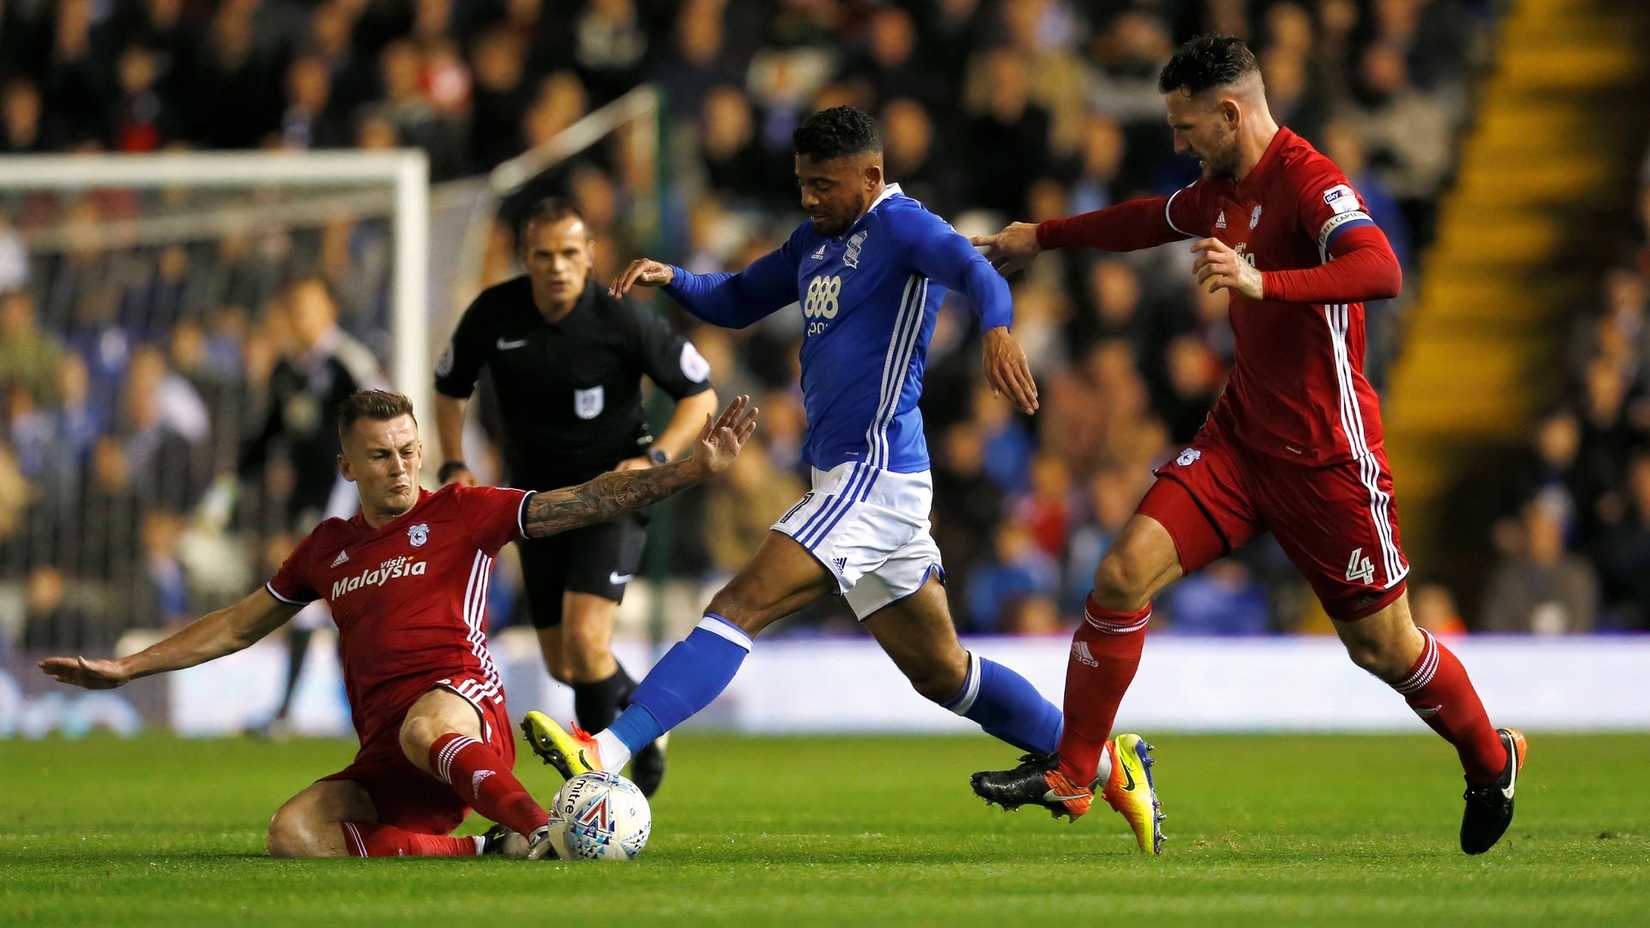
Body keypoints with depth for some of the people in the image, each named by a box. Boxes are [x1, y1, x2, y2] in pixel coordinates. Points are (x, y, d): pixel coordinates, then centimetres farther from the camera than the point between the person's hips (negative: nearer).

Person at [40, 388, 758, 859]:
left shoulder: (461, 513, 9)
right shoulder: (329, 547, 24)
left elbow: (585, 503, 1)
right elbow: (238, 625, 34)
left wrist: (693, 470, -10)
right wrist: (125, 668, 33)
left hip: (464, 704, -5)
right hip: (384, 758, 5)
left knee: (423, 728, -43)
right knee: (294, 834, -26)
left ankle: (542, 832, -43)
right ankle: (484, 850, -25)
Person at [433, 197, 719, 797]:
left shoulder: (623, 322, -18)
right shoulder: (494, 315, -9)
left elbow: (701, 394, -6)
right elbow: (450, 386, 11)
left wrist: (655, 458, -20)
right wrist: (454, 465, -1)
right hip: (538, 495, 4)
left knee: (585, 639, -24)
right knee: (562, 666, 10)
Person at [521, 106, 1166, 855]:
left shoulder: (899, 226, -10)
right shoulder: (816, 241, 18)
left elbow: (969, 267, -29)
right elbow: (736, 302, 27)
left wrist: (996, 328, -51)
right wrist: (670, 279, 7)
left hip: (875, 475, -10)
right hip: (848, 476, 10)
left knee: (738, 607, -19)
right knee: (940, 672, 15)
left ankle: (610, 751, -27)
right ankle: (1105, 760, 23)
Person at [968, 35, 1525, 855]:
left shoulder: (1308, 181, -18)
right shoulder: (1222, 190, 8)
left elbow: (1379, 272, -36)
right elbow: (1153, 220, 31)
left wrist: (1264, 282, -48)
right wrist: (1042, 236, 40)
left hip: (1326, 458, -7)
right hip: (1240, 436, 7)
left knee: (1382, 646, 3)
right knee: (1124, 572, -10)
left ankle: (1490, 761, 30)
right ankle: (1070, 771, -1)